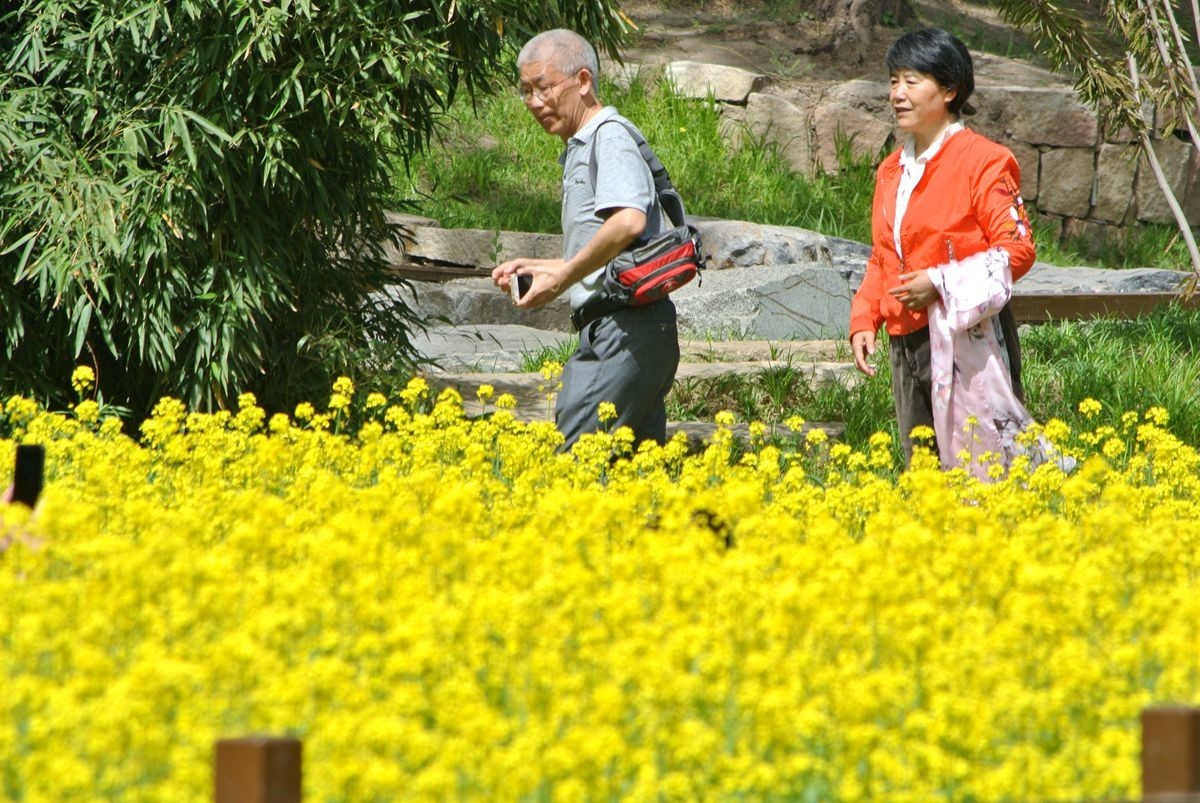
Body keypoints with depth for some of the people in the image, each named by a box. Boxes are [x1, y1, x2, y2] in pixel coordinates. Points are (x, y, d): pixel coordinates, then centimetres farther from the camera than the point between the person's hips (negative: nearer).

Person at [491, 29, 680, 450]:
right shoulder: (578, 151, 24)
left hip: (626, 330, -11)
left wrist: (560, 278, -18)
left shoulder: (610, 138, -7)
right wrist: (534, 268, 19)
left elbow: (628, 222, -26)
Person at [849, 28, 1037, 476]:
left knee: (983, 463, -10)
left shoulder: (982, 161, -6)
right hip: (908, 340, 8)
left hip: (967, 339, -8)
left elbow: (1016, 249, -11)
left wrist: (940, 283, -17)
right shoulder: (892, 170, 17)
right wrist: (863, 321, 9)